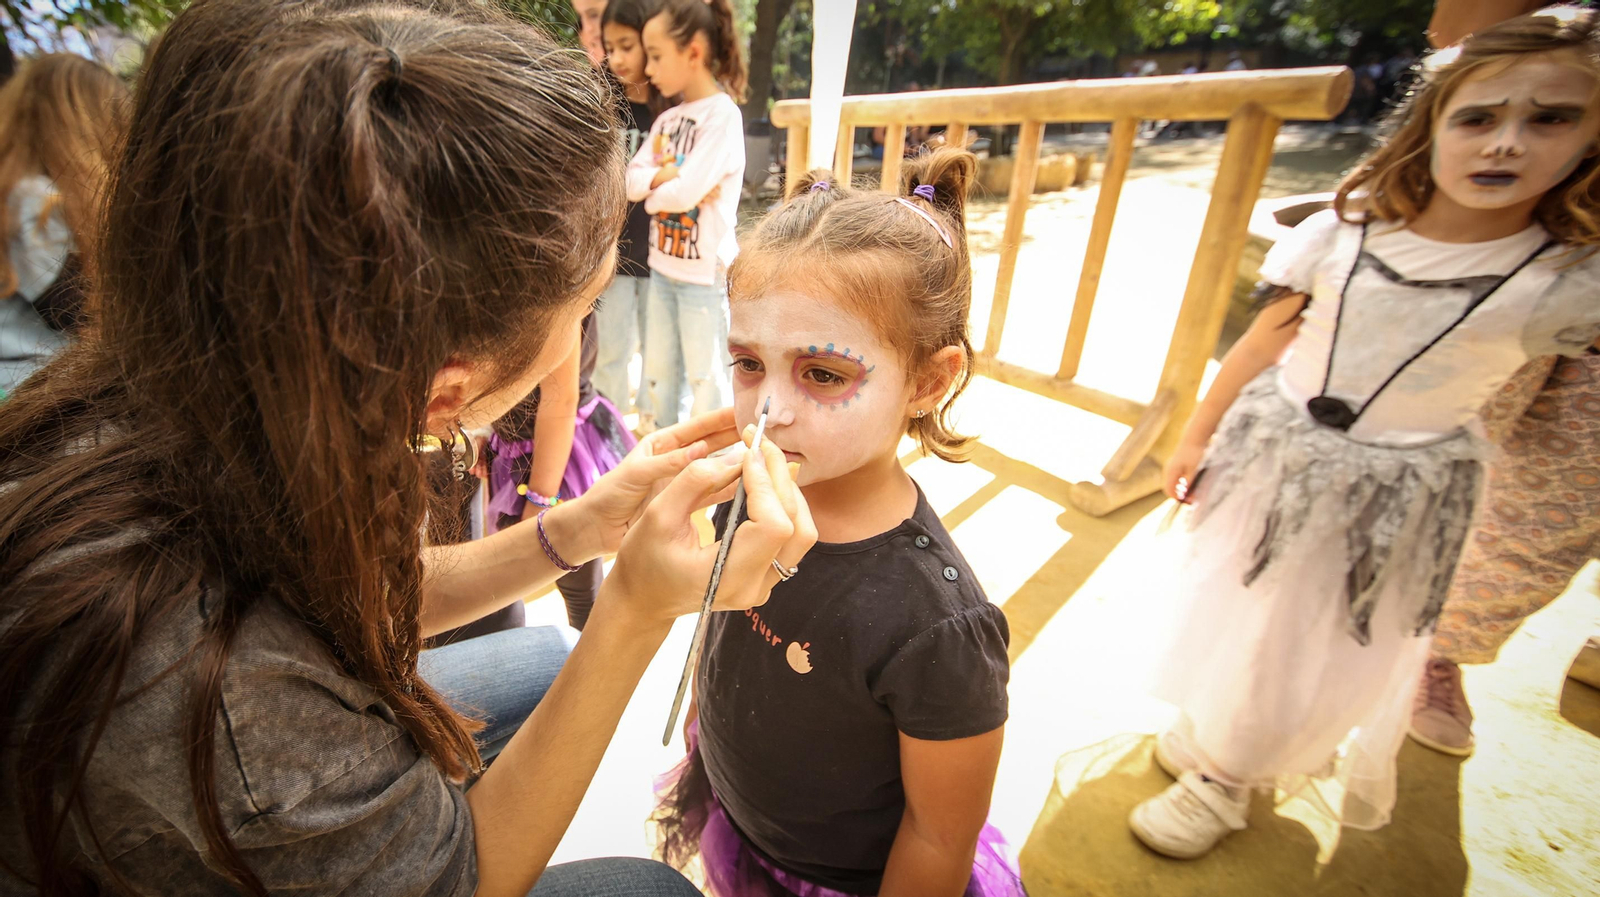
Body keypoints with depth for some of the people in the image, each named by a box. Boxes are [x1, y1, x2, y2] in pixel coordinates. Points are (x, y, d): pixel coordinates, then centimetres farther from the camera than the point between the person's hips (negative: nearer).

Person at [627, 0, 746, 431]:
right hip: (663, 265, 8)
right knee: (658, 370, 18)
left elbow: (686, 192, -22)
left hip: (705, 271, -8)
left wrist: (653, 189, -3)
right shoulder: (666, 119, 10)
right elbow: (629, 181, 2)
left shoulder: (723, 114, -14)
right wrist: (666, 175, -16)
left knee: (704, 374, 5)